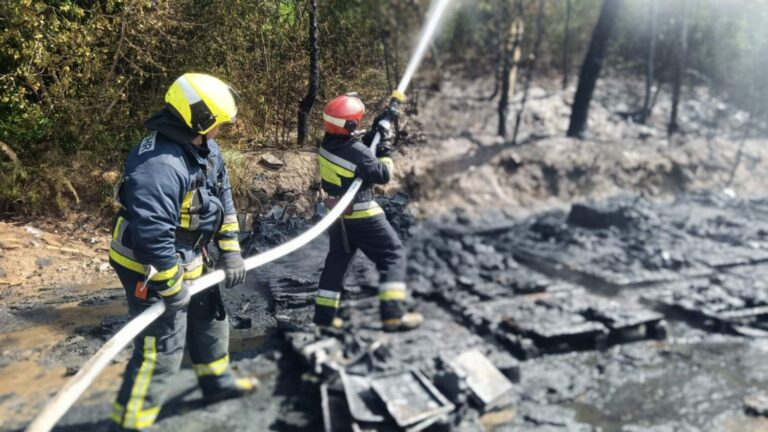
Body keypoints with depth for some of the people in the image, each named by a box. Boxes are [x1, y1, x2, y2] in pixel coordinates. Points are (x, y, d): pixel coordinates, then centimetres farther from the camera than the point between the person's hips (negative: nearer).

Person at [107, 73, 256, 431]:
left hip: (187, 260, 10)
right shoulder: (159, 165, -32)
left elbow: (223, 201, 8)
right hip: (151, 269, -10)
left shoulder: (206, 149, -1)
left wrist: (230, 251, 6)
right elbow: (152, 235, -34)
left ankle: (217, 381, 45)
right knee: (161, 349, -5)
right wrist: (172, 289, -24)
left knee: (209, 319, 24)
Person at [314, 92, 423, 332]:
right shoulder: (356, 152, -26)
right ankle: (393, 314, -4)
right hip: (361, 215, -8)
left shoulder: (329, 142, -2)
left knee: (337, 259, 18)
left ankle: (324, 313, 21)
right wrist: (385, 149, -7)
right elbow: (382, 175, -17)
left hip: (338, 212, 8)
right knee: (393, 255, 1)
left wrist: (376, 131, 5)